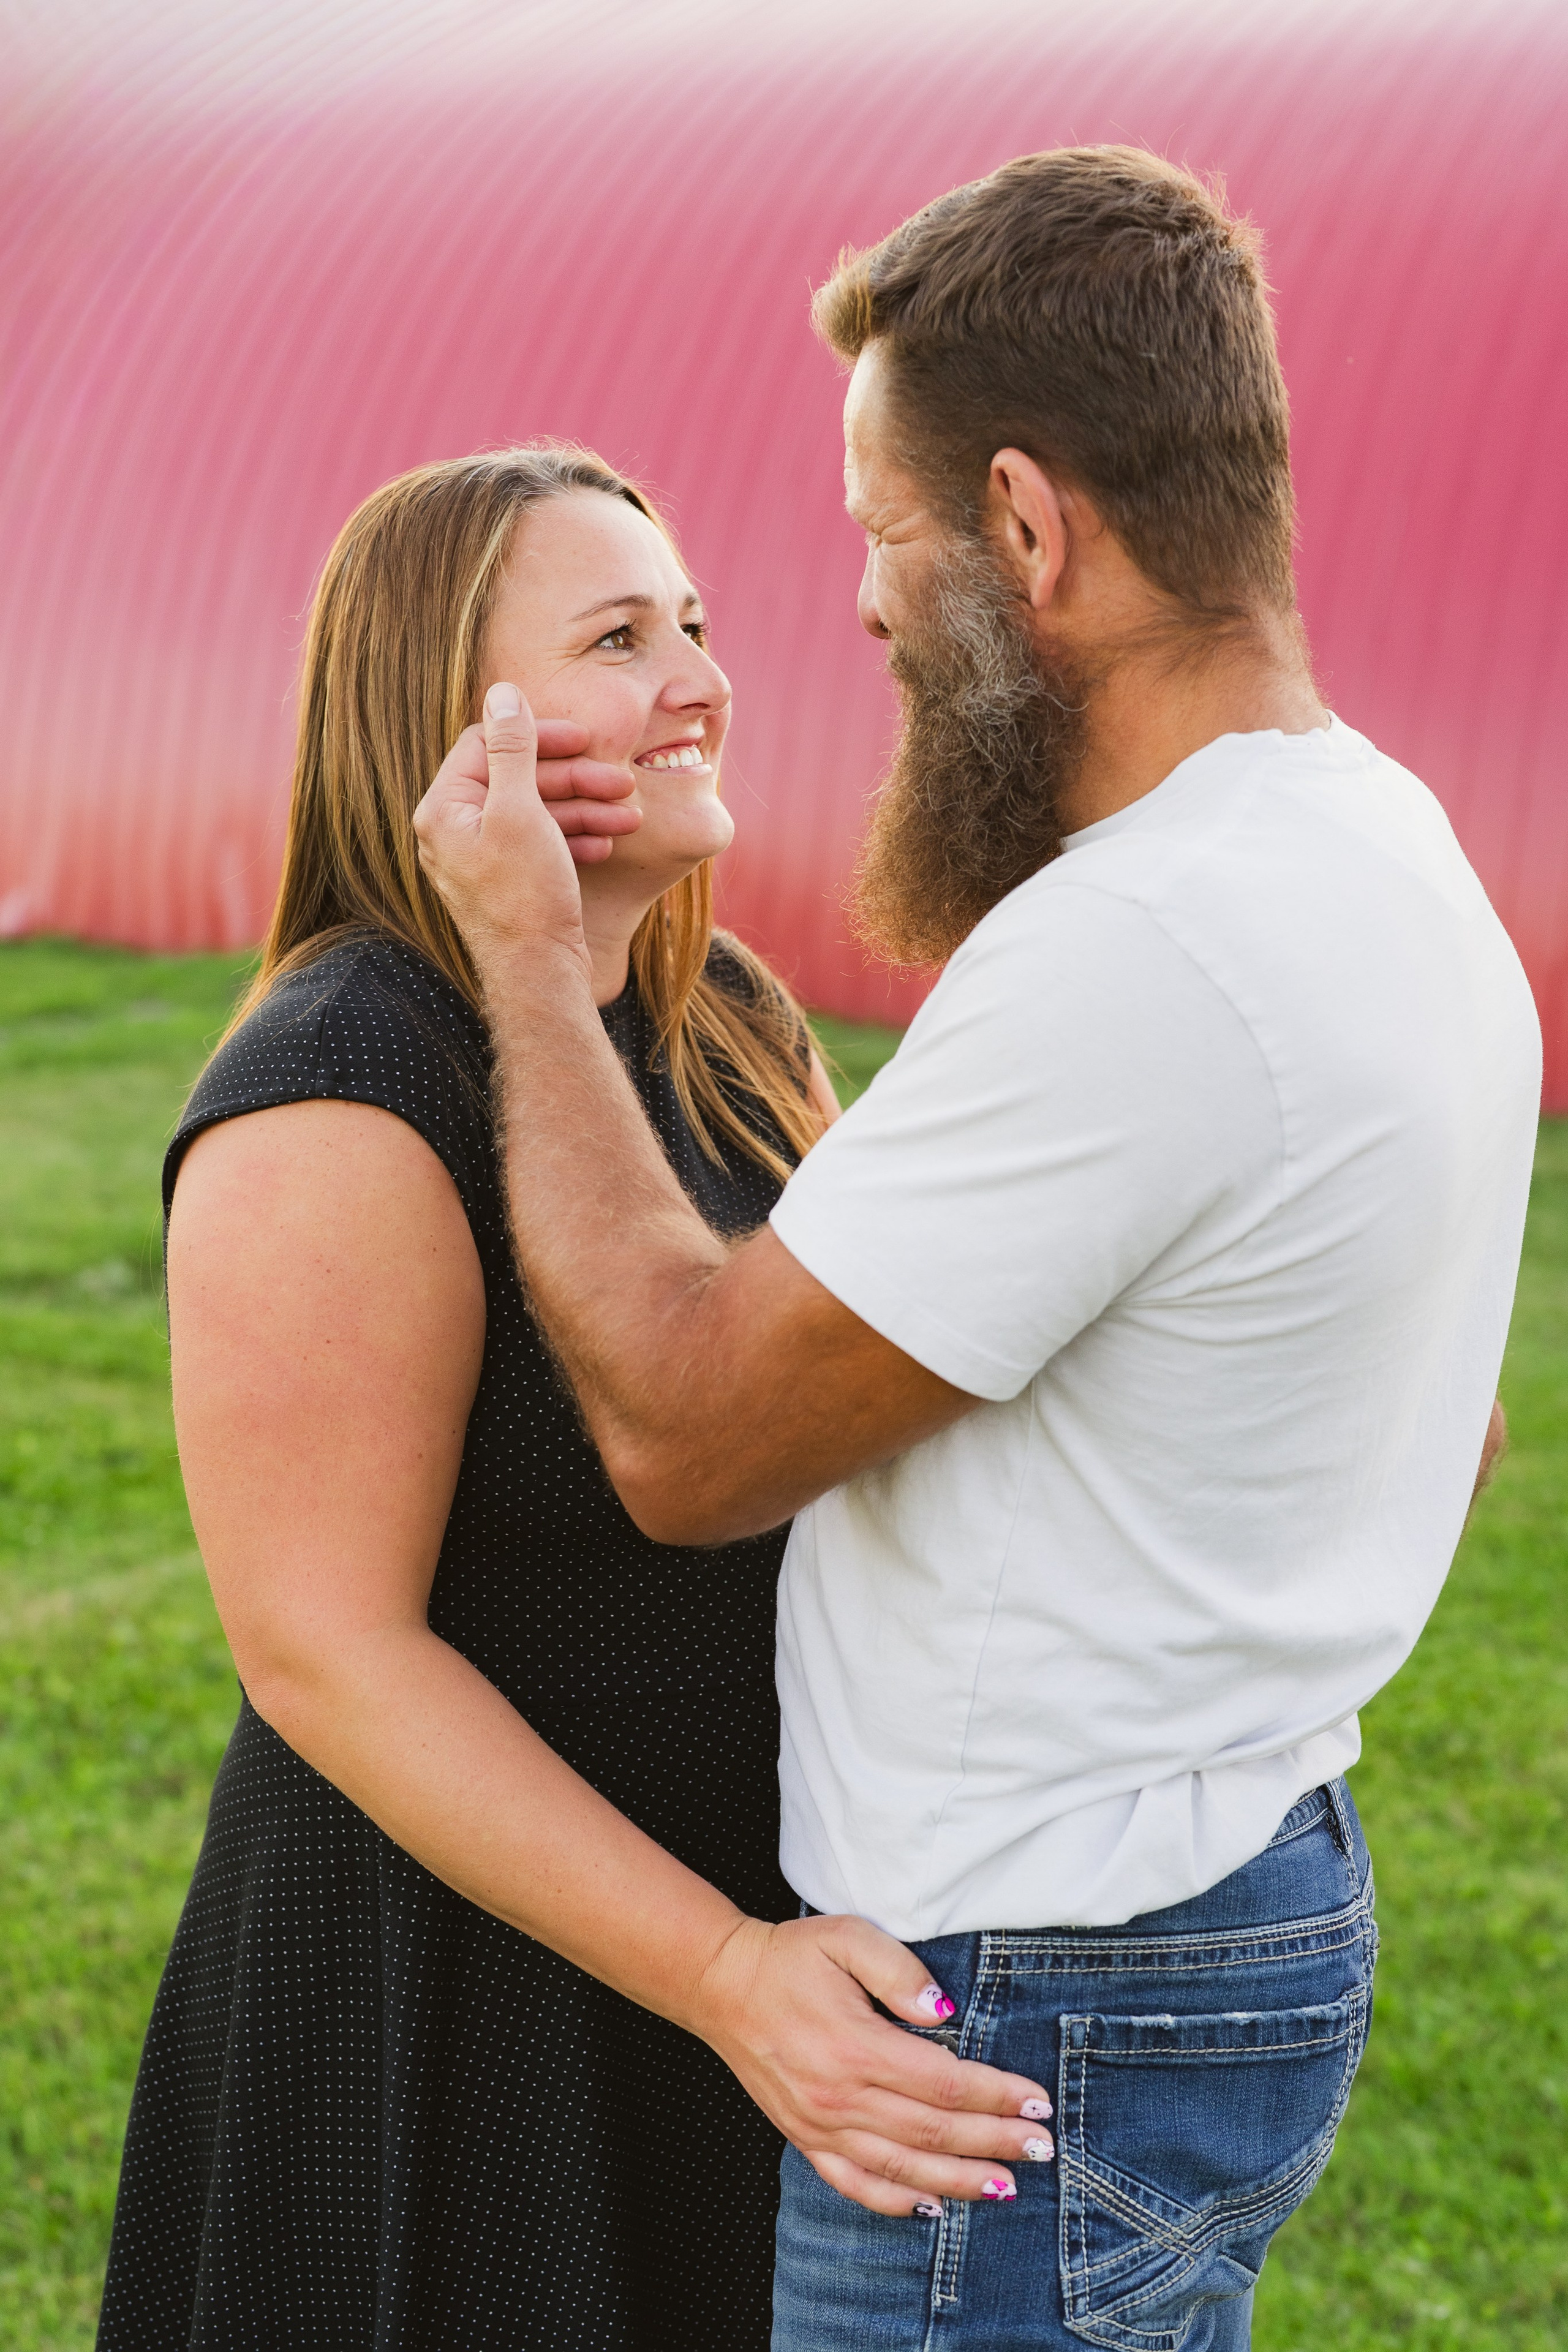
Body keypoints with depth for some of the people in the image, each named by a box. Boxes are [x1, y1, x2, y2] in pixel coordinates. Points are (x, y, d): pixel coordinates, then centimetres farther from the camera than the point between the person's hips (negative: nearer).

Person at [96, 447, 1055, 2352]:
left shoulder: (725, 1018, 3)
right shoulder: (336, 1103, -22)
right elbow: (321, 1645, -24)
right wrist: (725, 1976, -29)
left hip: (761, 1893, 8)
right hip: (465, 1959, -8)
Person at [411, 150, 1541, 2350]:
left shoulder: (1140, 953, -27)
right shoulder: (1394, 863, 5)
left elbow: (687, 1434, -20)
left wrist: (530, 951, -9)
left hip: (1043, 2015, -10)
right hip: (1261, 1898, 10)